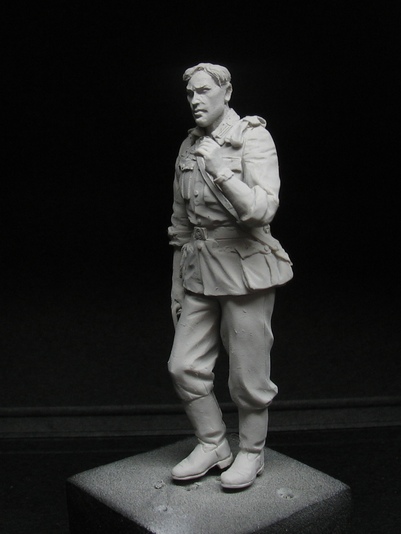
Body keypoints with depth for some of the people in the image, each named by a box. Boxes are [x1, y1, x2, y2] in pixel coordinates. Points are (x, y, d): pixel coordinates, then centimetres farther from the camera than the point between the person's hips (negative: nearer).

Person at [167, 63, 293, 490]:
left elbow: (263, 209, -19)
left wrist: (223, 176, -30)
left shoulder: (253, 138, -7)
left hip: (245, 268, -6)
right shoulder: (189, 147, 11)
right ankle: (212, 445, 25)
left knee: (248, 377, 4)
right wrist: (177, 286, 16)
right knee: (184, 367, 5)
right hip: (199, 270, 6)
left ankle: (251, 452, 25)